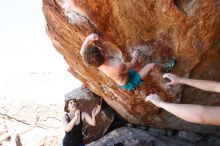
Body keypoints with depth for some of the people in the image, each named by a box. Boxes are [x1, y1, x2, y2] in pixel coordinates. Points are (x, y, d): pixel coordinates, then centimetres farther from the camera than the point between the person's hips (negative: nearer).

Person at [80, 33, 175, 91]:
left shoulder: (97, 62, -27)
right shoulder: (118, 67, -46)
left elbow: (82, 52, -11)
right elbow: (132, 64, -24)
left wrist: (88, 39, -28)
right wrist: (135, 56, -3)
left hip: (122, 83, 6)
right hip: (130, 83, -6)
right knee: (151, 65, 2)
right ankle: (165, 67, 36)